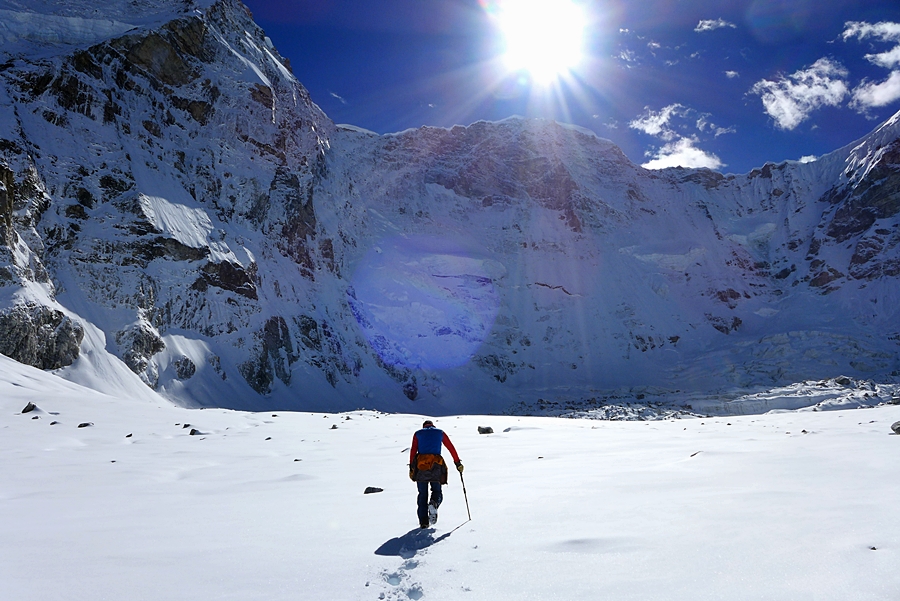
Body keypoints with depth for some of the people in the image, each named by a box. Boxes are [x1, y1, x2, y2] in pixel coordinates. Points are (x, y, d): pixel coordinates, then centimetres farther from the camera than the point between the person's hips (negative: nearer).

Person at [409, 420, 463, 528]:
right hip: (436, 466, 0)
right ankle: (433, 504, -19)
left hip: (420, 466, 0)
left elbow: (413, 450, 5)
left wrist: (411, 468, 2)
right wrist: (458, 463, 19)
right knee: (437, 491, 14)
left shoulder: (418, 434, 17)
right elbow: (451, 448, 14)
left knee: (422, 494, 11)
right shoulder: (440, 433, 18)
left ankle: (423, 521, 2)